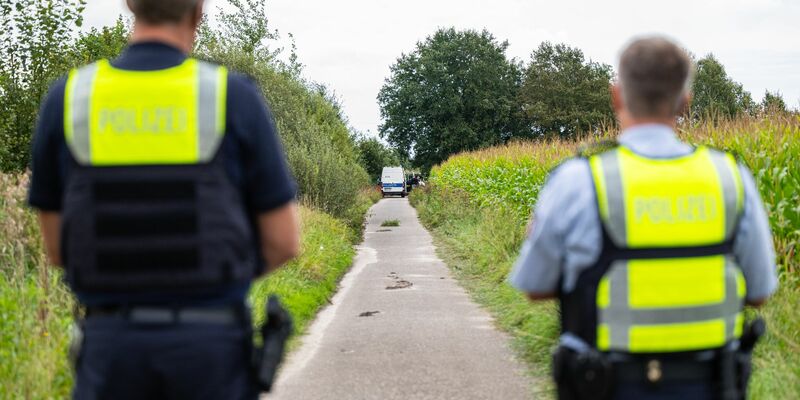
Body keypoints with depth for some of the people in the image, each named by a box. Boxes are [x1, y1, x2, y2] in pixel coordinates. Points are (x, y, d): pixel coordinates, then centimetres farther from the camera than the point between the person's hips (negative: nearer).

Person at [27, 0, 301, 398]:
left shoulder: (66, 99, 0)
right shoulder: (236, 98, -6)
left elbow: (59, 246, 7)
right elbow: (283, 241, -2)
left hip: (113, 345, 1)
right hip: (211, 345, -1)